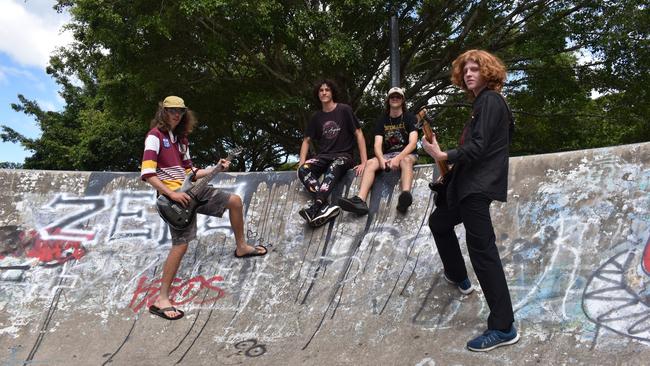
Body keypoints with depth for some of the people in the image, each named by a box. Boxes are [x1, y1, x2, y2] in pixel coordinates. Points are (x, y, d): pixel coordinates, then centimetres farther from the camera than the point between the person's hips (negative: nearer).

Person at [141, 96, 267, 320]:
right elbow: (147, 173, -18)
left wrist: (216, 168, 9)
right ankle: (161, 300, -10)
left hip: (190, 190, 8)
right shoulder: (155, 136, -8)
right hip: (172, 194, -8)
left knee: (235, 201, 13)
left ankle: (241, 247, 32)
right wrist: (171, 194, -23)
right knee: (181, 244, -18)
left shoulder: (181, 138, 17)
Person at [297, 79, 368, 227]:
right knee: (303, 170, -29)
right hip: (323, 156, 4)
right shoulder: (316, 117, 15)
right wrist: (302, 163, -2)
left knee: (333, 168, -40)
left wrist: (364, 162, -11)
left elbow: (358, 134, -1)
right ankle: (326, 206, -46)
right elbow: (306, 140, 16)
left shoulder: (344, 110, 3)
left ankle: (316, 206, -57)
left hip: (343, 155, -4)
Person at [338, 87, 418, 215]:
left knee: (406, 160, -38)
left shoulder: (409, 118, 0)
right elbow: (377, 145, -3)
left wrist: (398, 158, -29)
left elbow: (412, 143, -12)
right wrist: (381, 159, -25)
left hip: (407, 154, -3)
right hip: (387, 155, 3)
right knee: (370, 163, -26)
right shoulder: (382, 120, 8)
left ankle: (405, 195, -66)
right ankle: (360, 200, -48)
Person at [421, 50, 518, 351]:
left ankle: (503, 328, -12)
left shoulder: (489, 100, -9)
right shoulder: (483, 102, 20)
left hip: (479, 185, -11)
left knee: (481, 248, -14)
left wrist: (445, 156, -21)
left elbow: (478, 147, -19)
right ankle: (458, 277, 42)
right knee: (439, 222, 27)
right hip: (470, 182, 11)